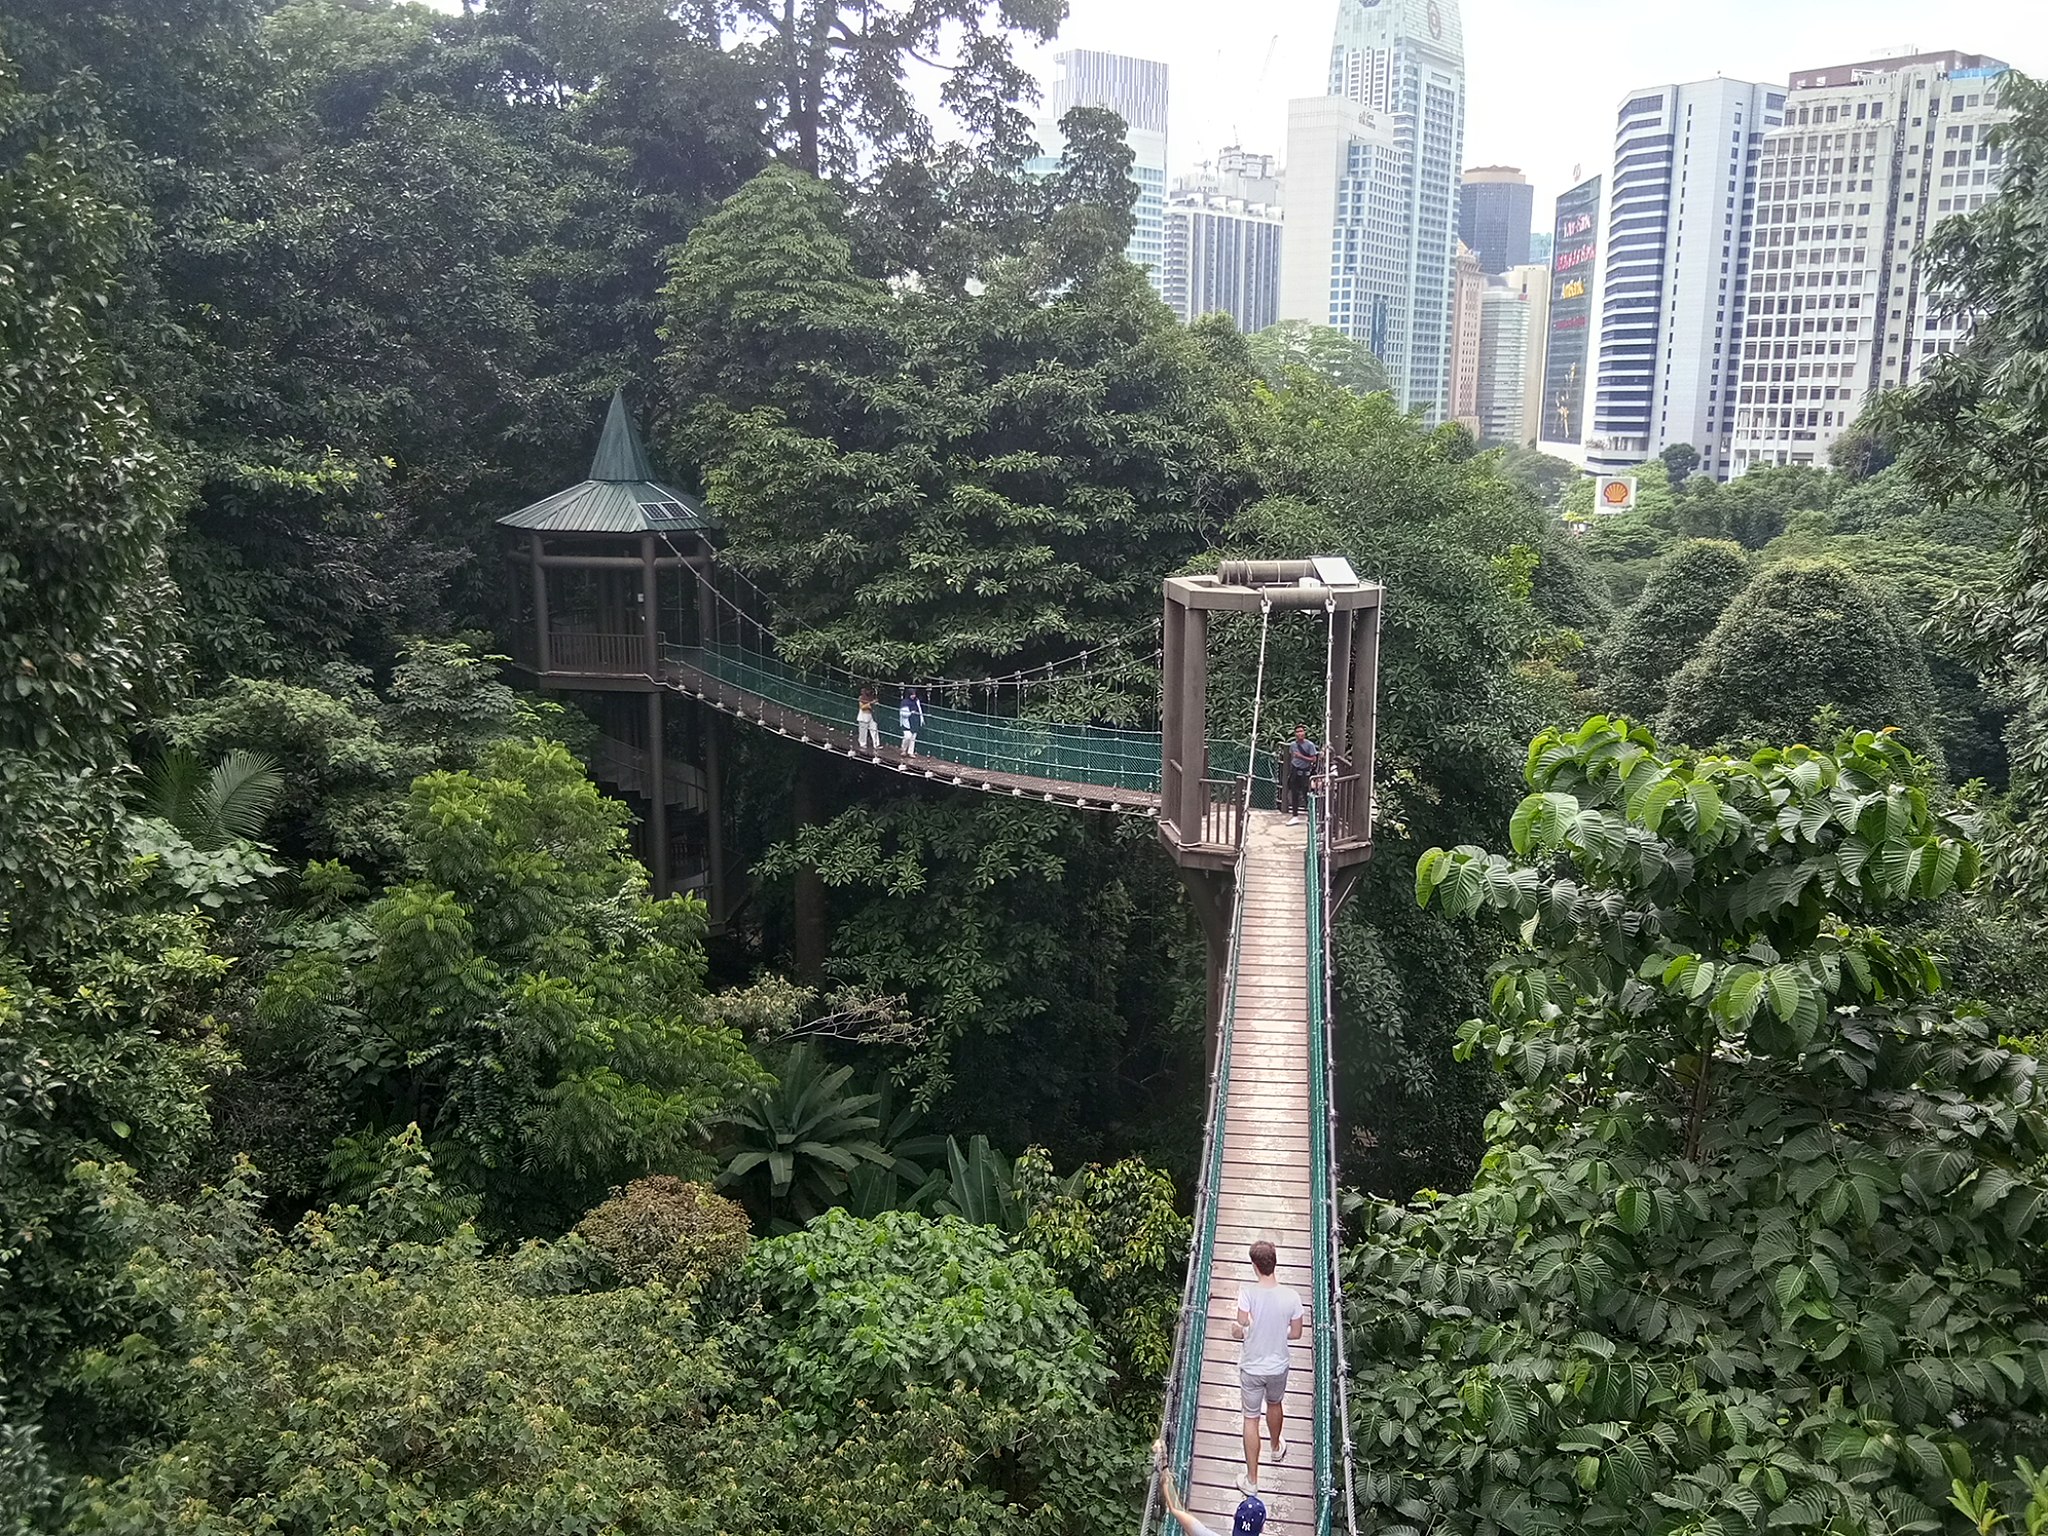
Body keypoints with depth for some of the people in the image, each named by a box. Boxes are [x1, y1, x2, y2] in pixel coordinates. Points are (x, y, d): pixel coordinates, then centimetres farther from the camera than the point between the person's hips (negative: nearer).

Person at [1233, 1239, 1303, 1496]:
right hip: (1278, 1367, 2)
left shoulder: (1248, 1293, -26)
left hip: (1251, 1368, -2)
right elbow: (1296, 1333, -6)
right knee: (1275, 1404, 31)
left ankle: (1251, 1480, 20)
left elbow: (1240, 1329, -24)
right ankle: (1277, 1448, 56)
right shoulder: (1291, 1296, -18)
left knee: (1251, 1418, 13)